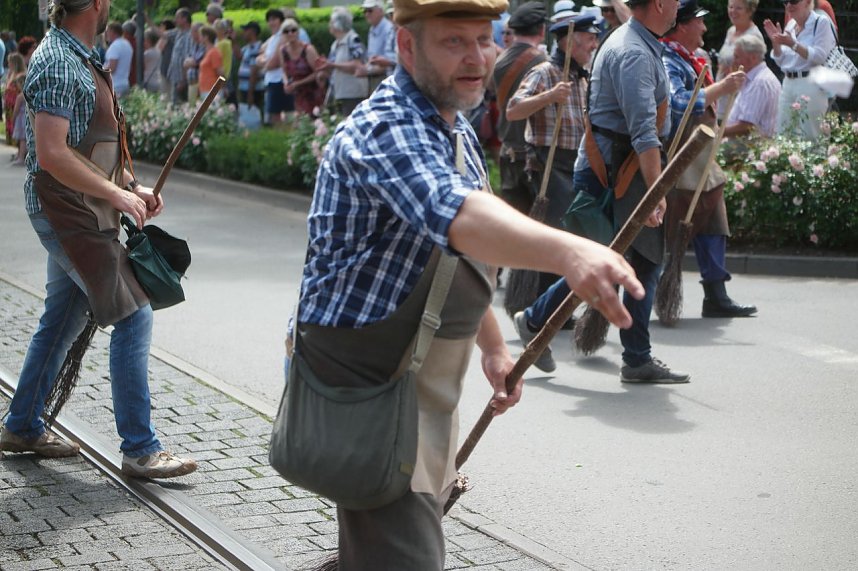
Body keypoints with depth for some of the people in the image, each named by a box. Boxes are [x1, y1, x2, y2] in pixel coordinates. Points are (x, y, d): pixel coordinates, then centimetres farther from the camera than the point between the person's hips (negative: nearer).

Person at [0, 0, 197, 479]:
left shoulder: (78, 58, 16)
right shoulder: (57, 62, -16)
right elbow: (51, 155, -24)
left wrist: (133, 186, 12)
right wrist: (117, 194, -19)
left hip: (82, 213, 10)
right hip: (65, 211, -10)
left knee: (63, 320, 17)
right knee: (133, 316, -11)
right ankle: (140, 449, -8)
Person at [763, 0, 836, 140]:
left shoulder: (822, 22, -7)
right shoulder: (791, 25, 14)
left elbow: (820, 56, -17)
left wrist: (793, 44, -22)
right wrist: (775, 42, -1)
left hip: (811, 85, -8)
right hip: (788, 83, 8)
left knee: (807, 138, -8)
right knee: (783, 135, 8)